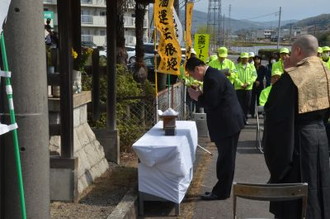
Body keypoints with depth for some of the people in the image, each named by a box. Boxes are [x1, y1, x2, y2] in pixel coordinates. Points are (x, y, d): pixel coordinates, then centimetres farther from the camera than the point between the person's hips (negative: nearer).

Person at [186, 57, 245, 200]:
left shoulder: (212, 78, -20)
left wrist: (197, 97, -9)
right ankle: (221, 190, 25)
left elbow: (211, 103, -23)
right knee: (225, 158, 16)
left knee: (226, 158, -1)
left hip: (227, 123, -11)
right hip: (228, 122, 11)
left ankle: (221, 192, 8)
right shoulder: (212, 74, 13)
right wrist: (200, 94, 3)